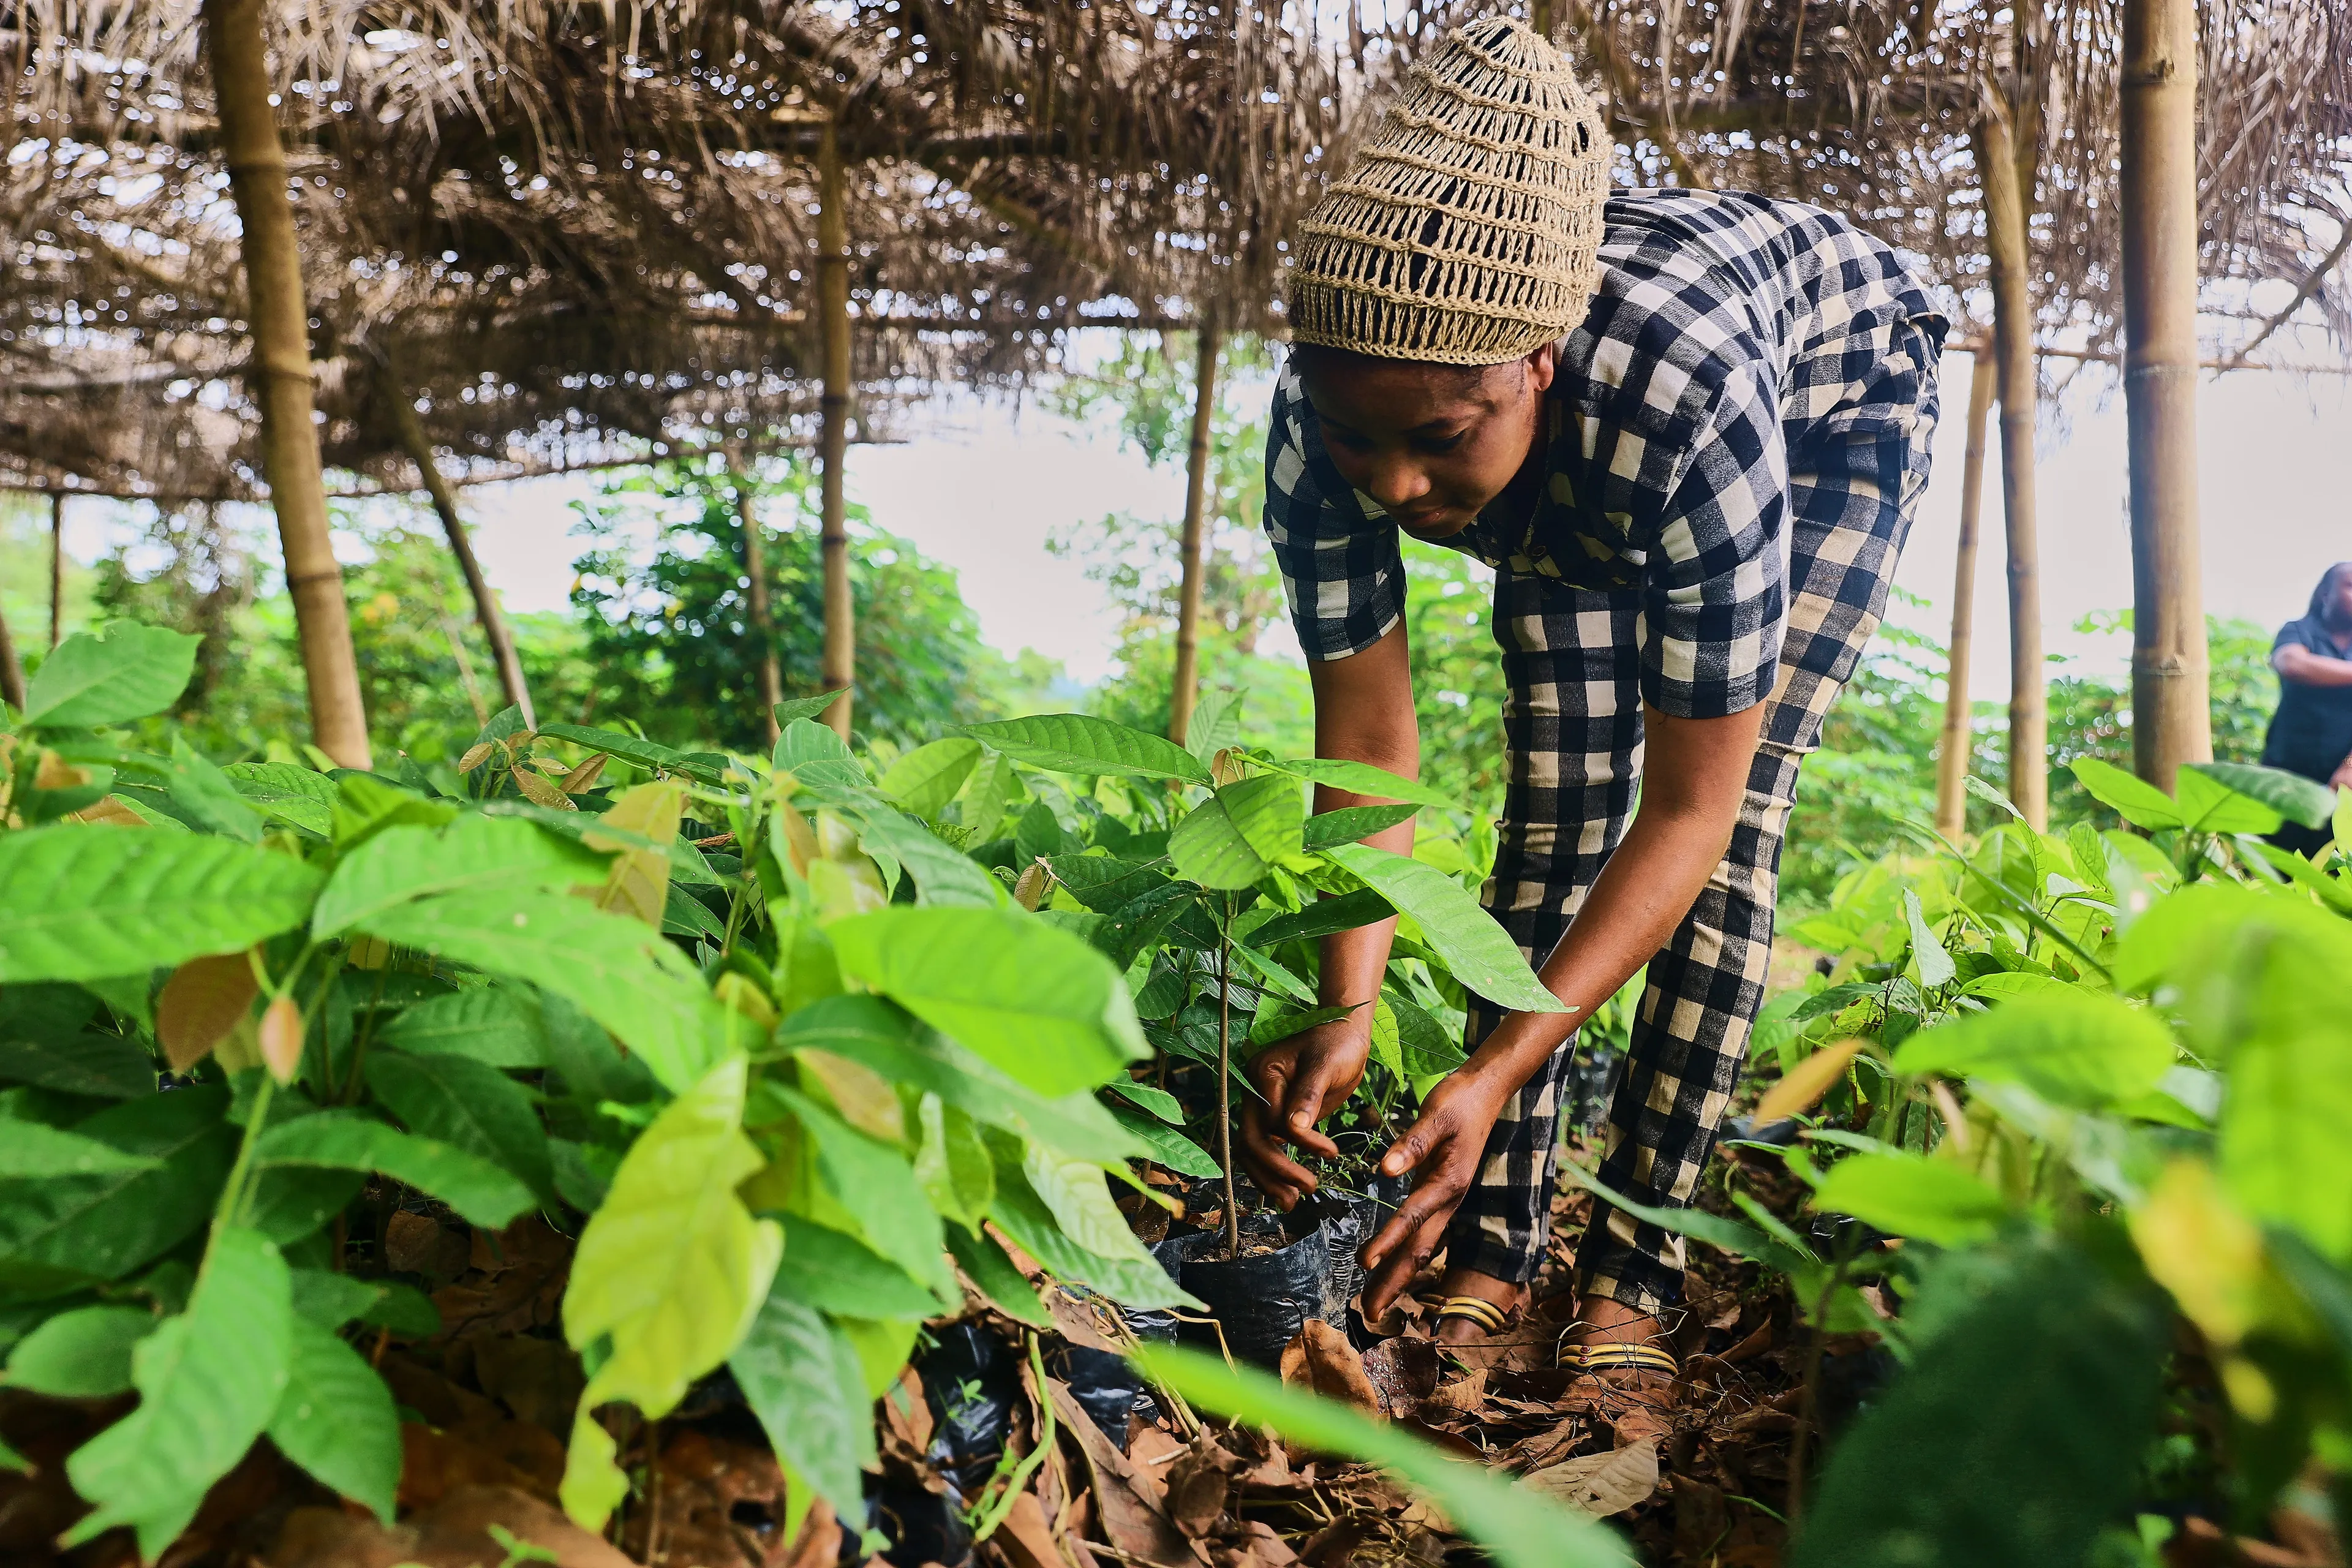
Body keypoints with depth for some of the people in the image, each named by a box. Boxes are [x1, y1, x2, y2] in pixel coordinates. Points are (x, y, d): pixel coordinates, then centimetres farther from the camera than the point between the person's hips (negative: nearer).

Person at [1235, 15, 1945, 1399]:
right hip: (1579, 498, 4)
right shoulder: (1327, 422, -34)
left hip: (1836, 390, -3)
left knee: (1738, 820, -17)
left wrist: (1496, 1072, -44)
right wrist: (1346, 1013, -38)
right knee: (1556, 808, -8)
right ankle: (1496, 1252, -2)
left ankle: (1633, 1281, -9)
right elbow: (1368, 750, -25)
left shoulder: (1689, 408, -46)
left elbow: (1687, 812, -38)